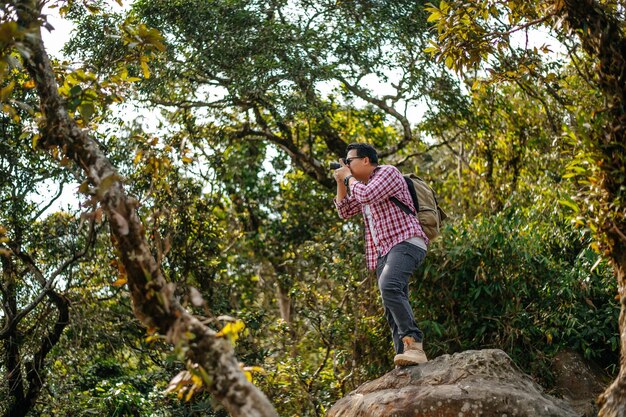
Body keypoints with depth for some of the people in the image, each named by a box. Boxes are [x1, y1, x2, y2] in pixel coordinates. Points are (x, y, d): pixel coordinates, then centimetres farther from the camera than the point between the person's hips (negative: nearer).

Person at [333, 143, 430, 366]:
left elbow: (366, 195, -16)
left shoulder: (388, 172, -1)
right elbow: (344, 211, 29)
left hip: (406, 242, -9)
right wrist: (340, 182, 18)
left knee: (389, 286, -33)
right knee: (393, 309, -2)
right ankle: (405, 359, -7)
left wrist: (348, 177, 1)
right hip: (383, 251, 9)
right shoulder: (361, 185, 26)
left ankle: (414, 343, -36)